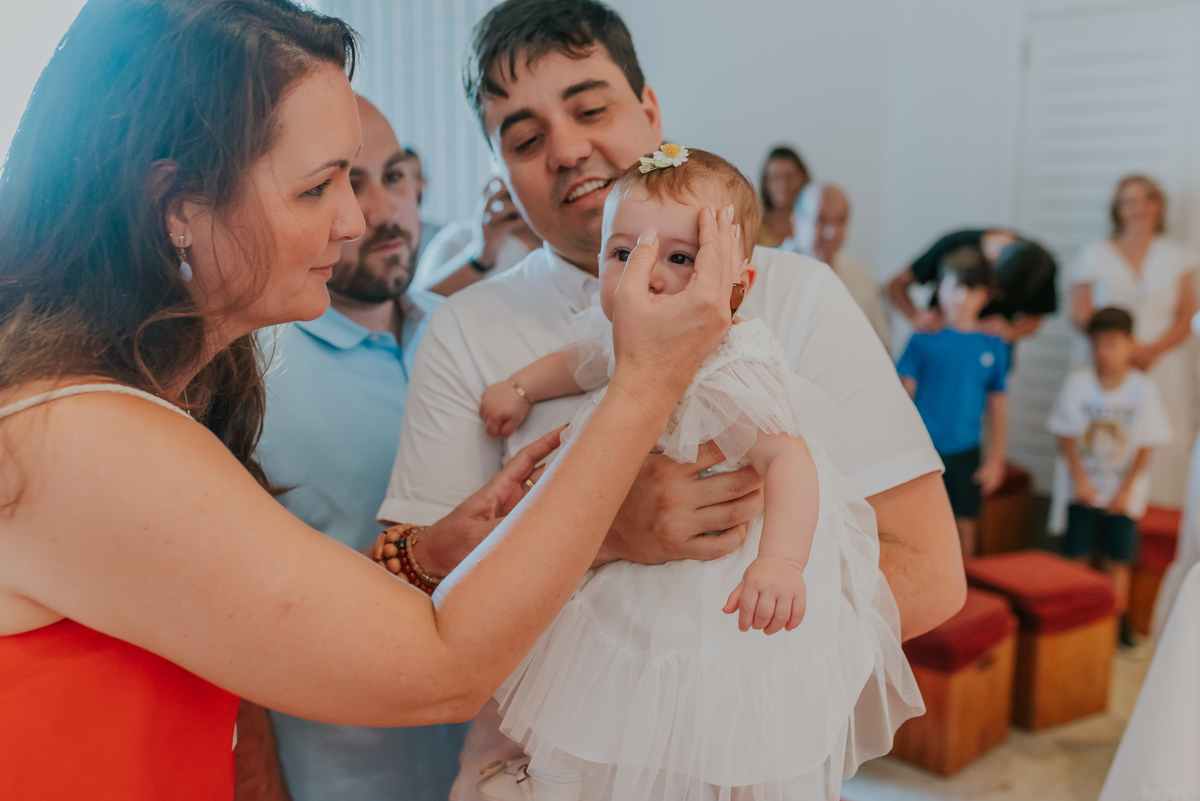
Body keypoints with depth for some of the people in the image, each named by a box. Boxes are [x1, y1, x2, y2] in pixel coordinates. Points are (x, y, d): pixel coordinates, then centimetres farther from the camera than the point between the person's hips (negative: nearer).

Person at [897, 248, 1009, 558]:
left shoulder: (993, 346, 2)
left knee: (966, 527, 11)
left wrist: (995, 460, 6)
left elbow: (998, 406, 6)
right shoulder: (924, 340, -6)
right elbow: (903, 395, -5)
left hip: (966, 452, 3)